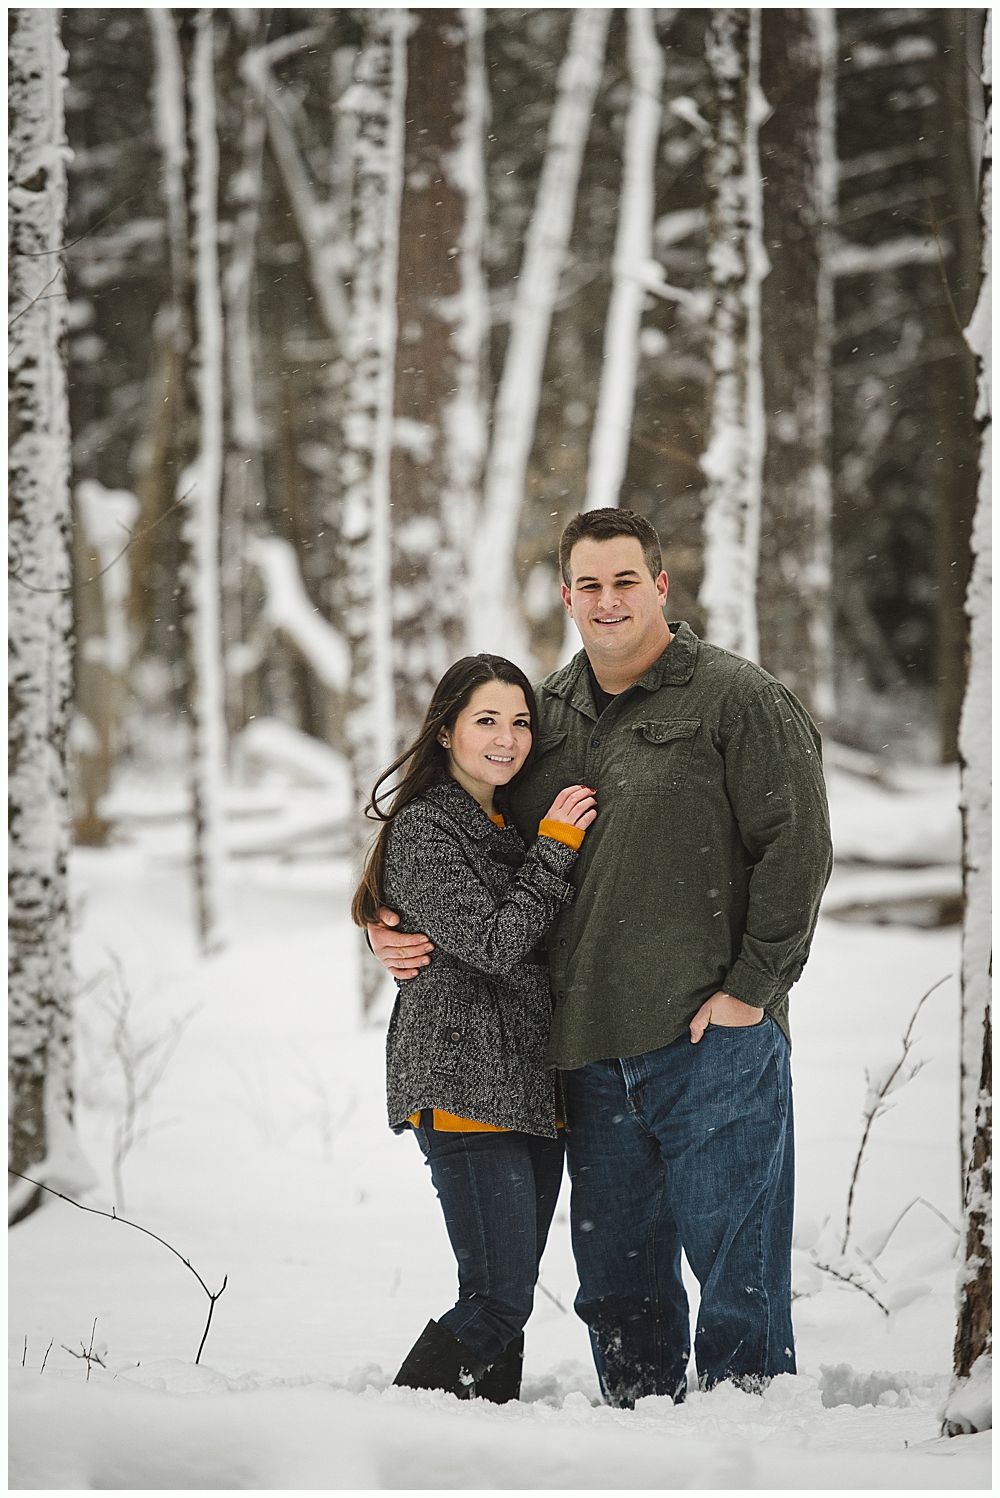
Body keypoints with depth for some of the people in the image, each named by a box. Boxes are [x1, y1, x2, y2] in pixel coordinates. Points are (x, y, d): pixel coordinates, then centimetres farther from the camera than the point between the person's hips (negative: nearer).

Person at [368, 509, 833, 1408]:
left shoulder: (740, 700, -2)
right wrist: (397, 929, 10)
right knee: (617, 1274, 11)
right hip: (590, 1050, 6)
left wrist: (749, 990, -12)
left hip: (715, 1039, -6)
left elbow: (797, 848, -7)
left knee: (735, 1258, -4)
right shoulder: (546, 715, 15)